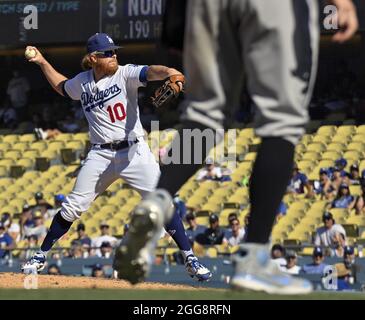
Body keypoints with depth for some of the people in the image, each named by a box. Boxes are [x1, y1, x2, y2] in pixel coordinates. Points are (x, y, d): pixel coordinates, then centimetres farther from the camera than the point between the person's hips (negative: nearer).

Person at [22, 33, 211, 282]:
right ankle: (42, 256, 16)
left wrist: (169, 73, -48)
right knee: (72, 207, 2)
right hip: (101, 155, 3)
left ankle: (190, 259, -7)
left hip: (134, 151, -3)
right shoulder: (82, 83, 7)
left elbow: (149, 72, -27)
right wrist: (42, 62, 25)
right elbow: (62, 87, 30)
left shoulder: (124, 74, -6)